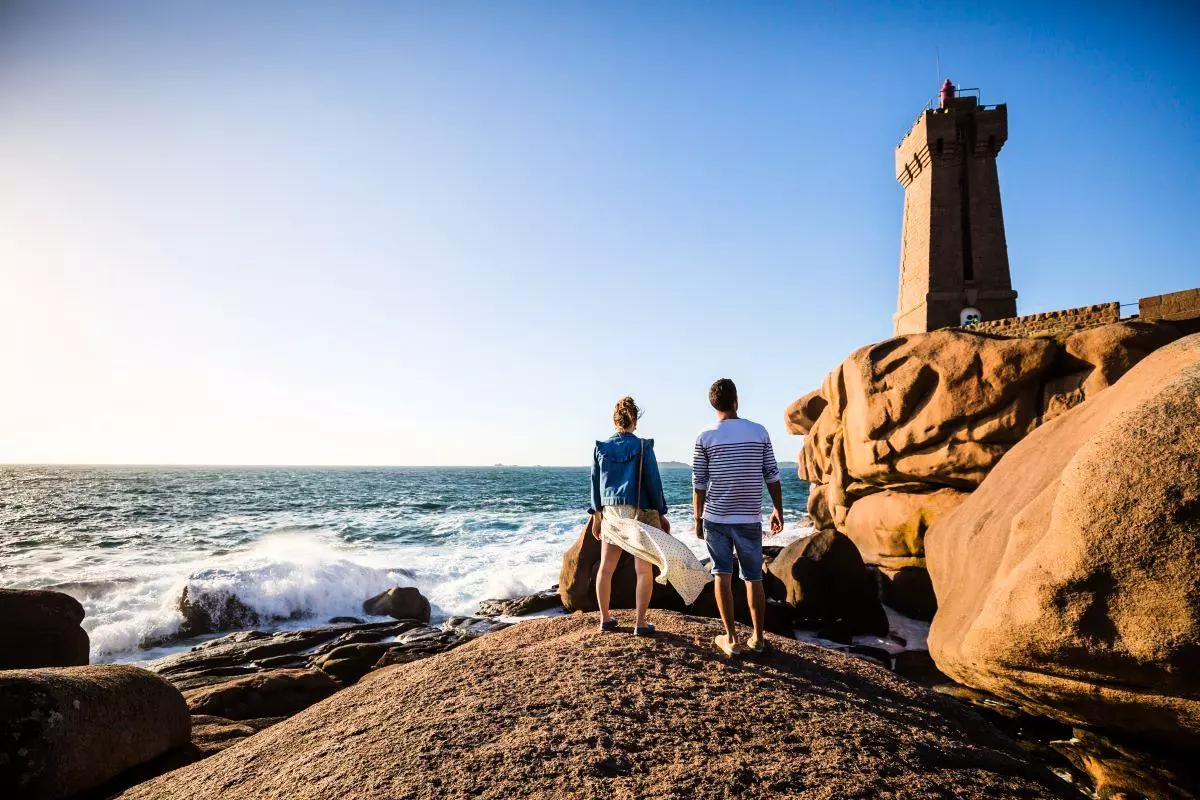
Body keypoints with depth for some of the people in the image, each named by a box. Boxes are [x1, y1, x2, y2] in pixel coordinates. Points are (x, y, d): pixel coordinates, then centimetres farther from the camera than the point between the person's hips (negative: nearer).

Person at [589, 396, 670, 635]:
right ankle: (640, 623, 8)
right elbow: (653, 483, -6)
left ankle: (605, 619, 23)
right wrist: (661, 513, 4)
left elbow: (595, 483, 8)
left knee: (606, 567, 13)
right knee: (644, 570, 6)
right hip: (641, 513, -4)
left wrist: (596, 514, 18)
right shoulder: (643, 447, -8)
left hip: (611, 511, 4)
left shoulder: (601, 448, 3)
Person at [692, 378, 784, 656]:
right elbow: (772, 477, 2)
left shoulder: (705, 437, -4)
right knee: (754, 578, 12)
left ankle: (731, 639, 10)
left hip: (716, 518, -1)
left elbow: (699, 483, -2)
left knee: (723, 575, 7)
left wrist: (698, 518, 8)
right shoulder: (759, 432, -1)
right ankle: (758, 638, 21)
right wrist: (778, 511, 12)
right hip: (749, 519, 1)